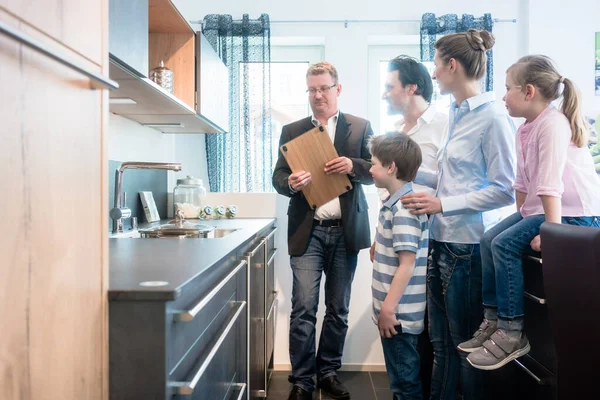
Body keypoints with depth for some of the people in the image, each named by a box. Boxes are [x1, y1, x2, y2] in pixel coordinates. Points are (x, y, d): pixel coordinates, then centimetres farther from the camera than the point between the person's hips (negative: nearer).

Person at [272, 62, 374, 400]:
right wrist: (290, 182, -17)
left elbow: (376, 171, 5)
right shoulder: (292, 130, 9)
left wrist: (353, 166, -16)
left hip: (346, 231, 1)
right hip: (307, 231, 0)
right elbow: (278, 176, 6)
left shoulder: (360, 127, 8)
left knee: (338, 309, 10)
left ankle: (329, 372, 26)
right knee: (303, 309, -4)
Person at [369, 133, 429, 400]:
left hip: (398, 313, -9)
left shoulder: (403, 208, -20)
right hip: (394, 309, 9)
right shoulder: (397, 204, 10)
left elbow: (408, 264, -24)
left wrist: (388, 308, -20)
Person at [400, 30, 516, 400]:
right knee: (441, 341, 17)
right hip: (444, 241, 8)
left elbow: (504, 191, -15)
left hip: (468, 245, -8)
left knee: (466, 344, 8)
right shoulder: (458, 115, 12)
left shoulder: (493, 118, -12)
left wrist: (442, 204, -16)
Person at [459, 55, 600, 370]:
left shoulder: (553, 123, -19)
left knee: (504, 245, -20)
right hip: (538, 208, 9)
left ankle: (512, 332, -9)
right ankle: (493, 320, 10)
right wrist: (522, 217, 10)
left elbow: (551, 184, -26)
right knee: (489, 240, 2)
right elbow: (523, 182, 11)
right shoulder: (525, 129, 9)